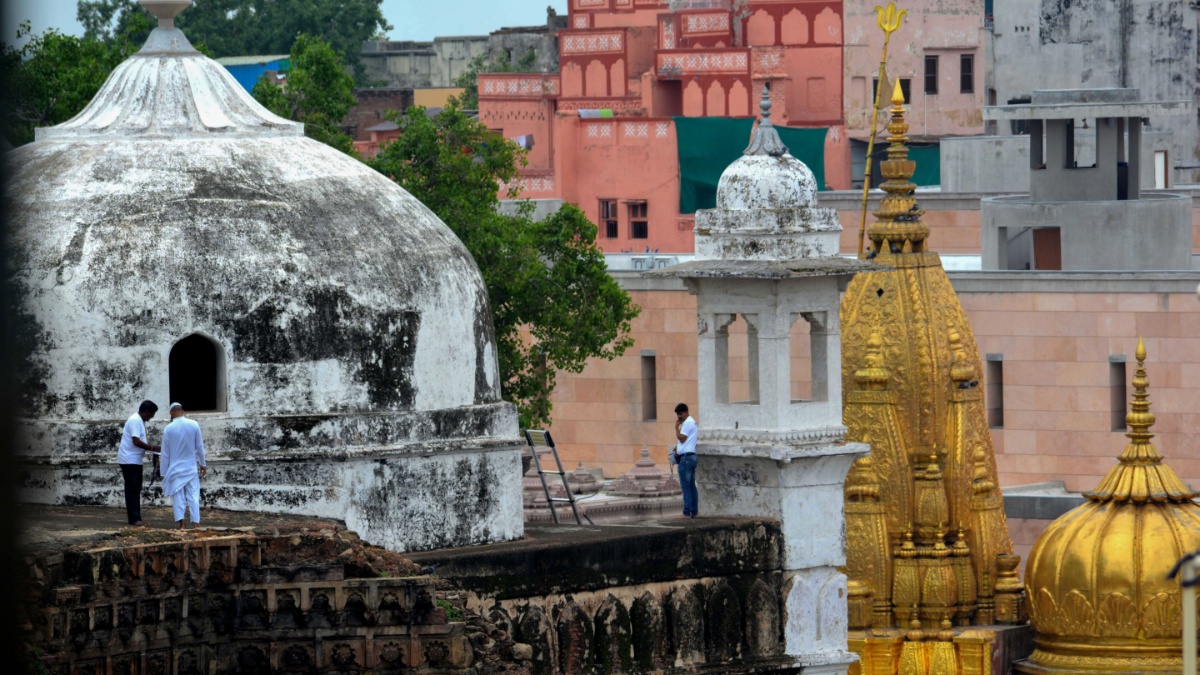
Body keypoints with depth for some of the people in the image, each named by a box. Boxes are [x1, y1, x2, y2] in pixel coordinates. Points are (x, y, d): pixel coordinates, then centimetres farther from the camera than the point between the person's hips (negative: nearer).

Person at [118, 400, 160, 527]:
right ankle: (134, 519, -10)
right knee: (132, 489, -9)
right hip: (129, 460, -10)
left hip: (135, 460, 10)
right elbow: (136, 441, -23)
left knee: (135, 490, 10)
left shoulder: (139, 421, 15)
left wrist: (149, 446, 6)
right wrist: (152, 448, -15)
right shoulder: (135, 421, -17)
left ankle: (135, 518, 12)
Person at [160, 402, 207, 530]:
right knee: (193, 495, 2)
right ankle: (195, 523, -5)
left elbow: (165, 453, 0)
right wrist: (203, 464, 15)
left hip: (175, 468, -1)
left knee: (178, 496, 2)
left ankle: (181, 523, -8)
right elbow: (200, 447, 3)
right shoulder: (194, 425, -4)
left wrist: (164, 473, 7)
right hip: (191, 467, 1)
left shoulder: (168, 429, -6)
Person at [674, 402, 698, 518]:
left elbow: (682, 438, -16)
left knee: (686, 486, -9)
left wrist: (677, 427, -8)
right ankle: (694, 512, 12)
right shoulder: (692, 422, 20)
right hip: (692, 456, 10)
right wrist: (678, 447, 14)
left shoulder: (688, 423, -12)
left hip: (686, 457, -10)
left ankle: (687, 512, -10)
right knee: (692, 486, 11)